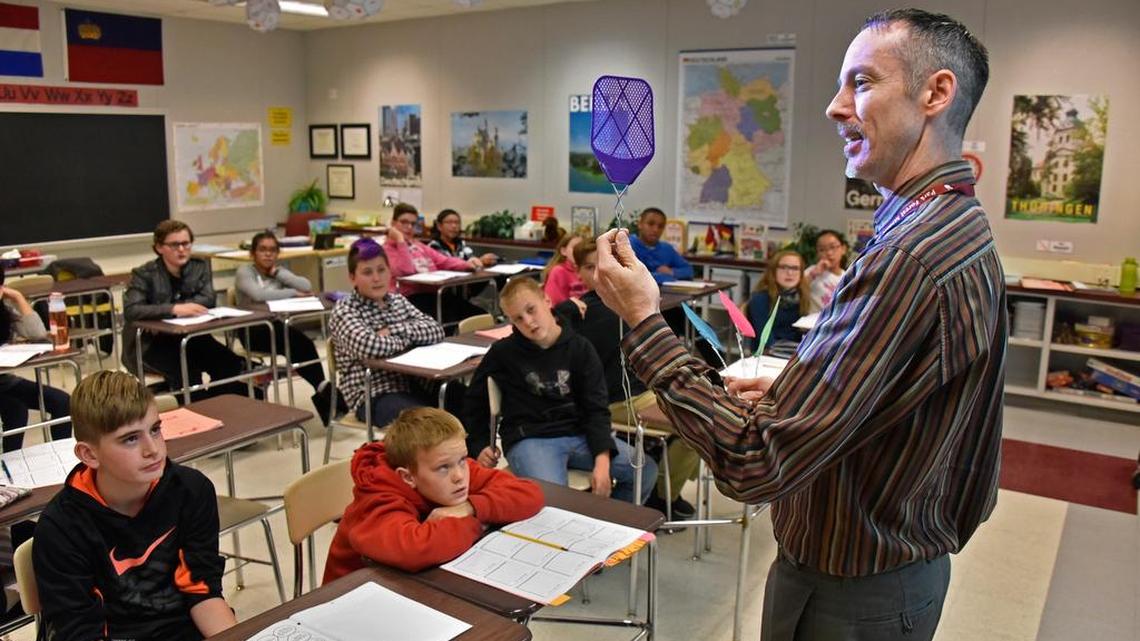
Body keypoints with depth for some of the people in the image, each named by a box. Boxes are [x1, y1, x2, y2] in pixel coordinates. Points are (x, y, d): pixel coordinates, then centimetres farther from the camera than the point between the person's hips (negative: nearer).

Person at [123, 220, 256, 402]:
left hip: (192, 336, 4)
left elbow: (208, 299, -7)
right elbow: (130, 310, -22)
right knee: (186, 370, -31)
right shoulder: (144, 274, -8)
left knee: (228, 363, -20)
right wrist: (174, 309, -33)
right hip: (152, 342, -4)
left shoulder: (200, 267, 5)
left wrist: (181, 308, -23)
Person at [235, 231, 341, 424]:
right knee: (301, 343, -29)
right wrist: (294, 293, -18)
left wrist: (277, 273, -8)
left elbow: (307, 286, -7)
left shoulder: (278, 271, 10)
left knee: (301, 344, -28)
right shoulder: (244, 272, -5)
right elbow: (258, 295, -27)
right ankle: (323, 389, -20)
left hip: (276, 327, 5)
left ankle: (322, 392, -20)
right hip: (251, 331, -5)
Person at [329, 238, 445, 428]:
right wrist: (407, 339, -8)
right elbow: (368, 346, -25)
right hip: (372, 396, -6)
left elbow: (436, 330, 1)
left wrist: (395, 330, -12)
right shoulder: (344, 311, -5)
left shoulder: (398, 300, 14)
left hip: (411, 384, 6)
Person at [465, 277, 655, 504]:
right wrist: (479, 445, 7)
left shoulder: (580, 348, 3)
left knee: (645, 469, -10)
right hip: (529, 440, -3)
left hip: (578, 435, 3)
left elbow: (596, 409, 0)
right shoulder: (503, 352, 0)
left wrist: (602, 460, -13)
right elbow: (474, 401, 15)